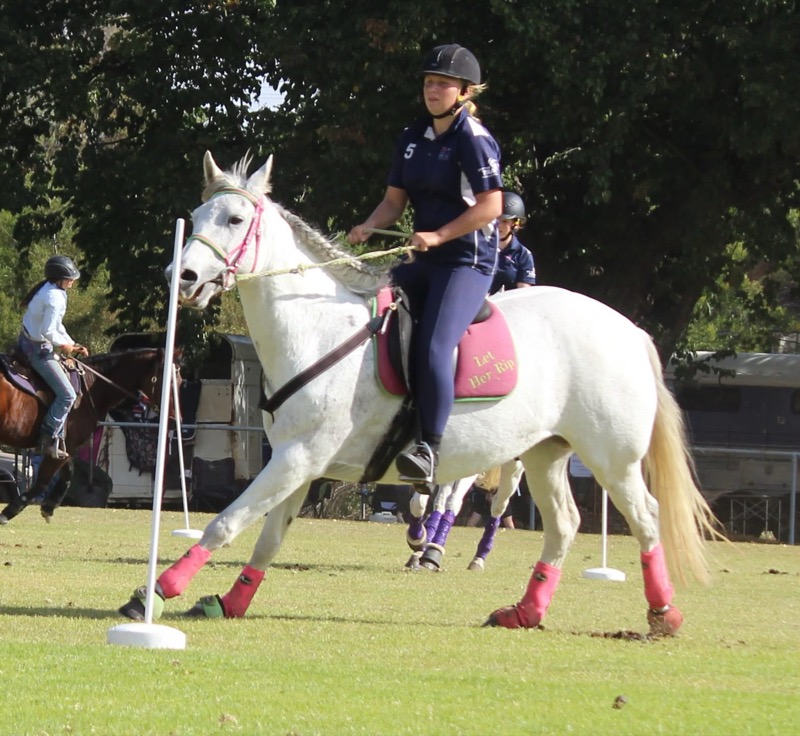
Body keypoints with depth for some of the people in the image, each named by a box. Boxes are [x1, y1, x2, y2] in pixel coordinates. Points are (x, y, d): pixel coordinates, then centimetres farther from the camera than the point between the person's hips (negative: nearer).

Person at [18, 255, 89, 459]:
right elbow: (48, 331, -27)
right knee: (67, 395, -11)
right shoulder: (54, 297, -23)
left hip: (28, 341, 11)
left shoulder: (48, 290, 9)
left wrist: (72, 345, 13)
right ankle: (49, 439, -9)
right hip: (39, 349, -11)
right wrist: (63, 345, -10)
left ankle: (57, 435, 19)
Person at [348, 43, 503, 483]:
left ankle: (428, 448, -26)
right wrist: (368, 227, -5)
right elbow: (395, 200, 16)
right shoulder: (414, 138, 14)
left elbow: (490, 206, -16)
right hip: (424, 262, 9)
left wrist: (438, 236, -22)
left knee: (432, 350, -26)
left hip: (468, 261, -9)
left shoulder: (473, 139, -9)